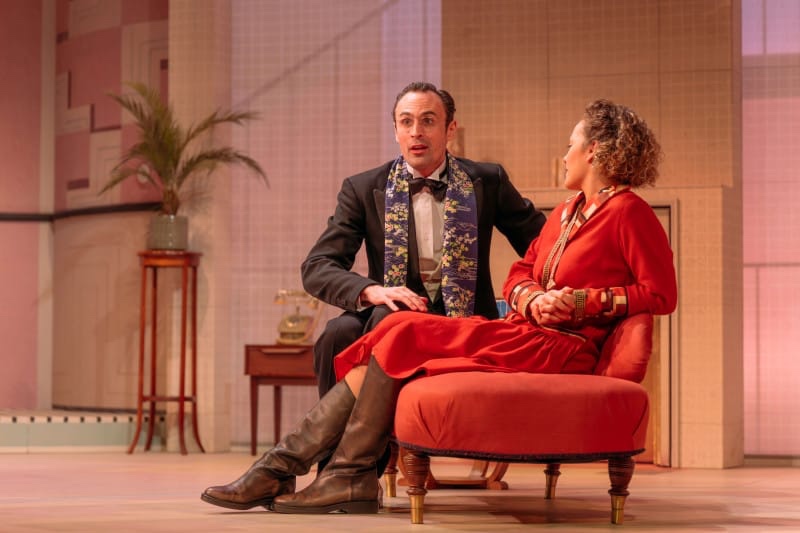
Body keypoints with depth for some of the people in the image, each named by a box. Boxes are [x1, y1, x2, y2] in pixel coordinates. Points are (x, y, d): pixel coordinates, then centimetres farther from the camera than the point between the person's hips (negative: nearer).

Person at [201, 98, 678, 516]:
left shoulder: (628, 212, -4)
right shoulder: (568, 210, 23)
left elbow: (662, 294, -9)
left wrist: (584, 301, -16)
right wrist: (531, 299, -4)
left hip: (559, 348, -8)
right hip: (520, 331, 9)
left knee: (403, 337, -20)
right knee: (389, 349, -11)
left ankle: (351, 477, -17)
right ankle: (282, 465, -16)